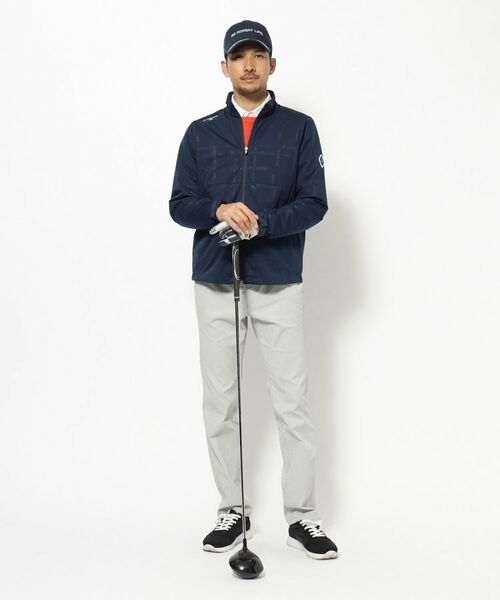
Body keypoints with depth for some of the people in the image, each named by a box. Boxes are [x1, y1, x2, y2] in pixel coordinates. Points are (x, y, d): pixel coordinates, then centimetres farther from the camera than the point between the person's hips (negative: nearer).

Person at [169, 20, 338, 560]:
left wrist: (261, 223, -18)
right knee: (220, 403, 6)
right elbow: (179, 205, 5)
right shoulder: (201, 132, 10)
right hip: (215, 283, 2)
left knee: (292, 402, -3)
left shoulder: (299, 129, 5)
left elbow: (314, 203, -2)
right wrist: (219, 210, -15)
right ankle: (232, 510, 17)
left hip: (279, 283, -2)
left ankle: (301, 515, 7)